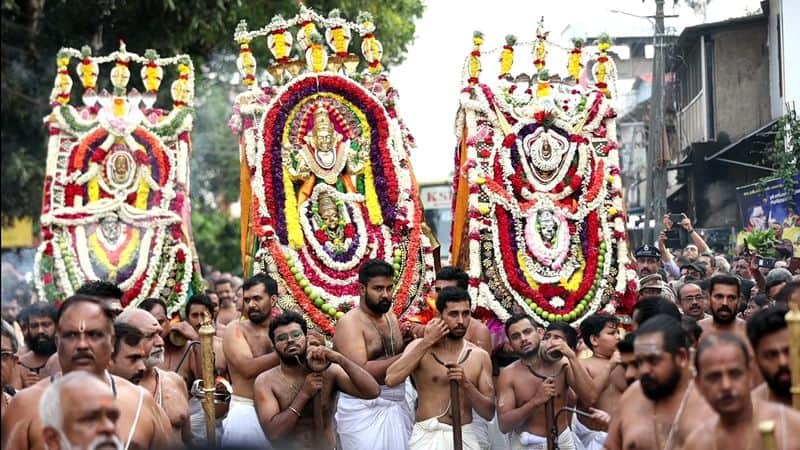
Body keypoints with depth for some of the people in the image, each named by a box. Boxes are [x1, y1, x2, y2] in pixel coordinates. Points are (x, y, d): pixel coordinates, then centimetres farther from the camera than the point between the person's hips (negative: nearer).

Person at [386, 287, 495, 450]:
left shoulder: (480, 356, 3)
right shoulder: (420, 346, -1)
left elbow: (489, 412, 1)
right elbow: (391, 379, -19)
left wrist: (466, 384, -15)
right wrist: (427, 343, -15)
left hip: (465, 437, 2)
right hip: (427, 436, -2)